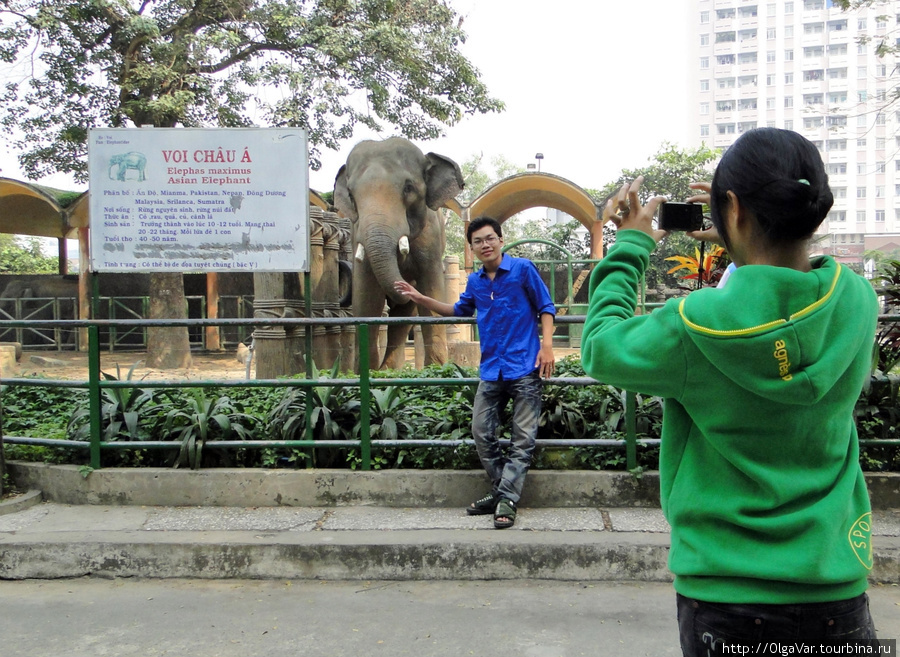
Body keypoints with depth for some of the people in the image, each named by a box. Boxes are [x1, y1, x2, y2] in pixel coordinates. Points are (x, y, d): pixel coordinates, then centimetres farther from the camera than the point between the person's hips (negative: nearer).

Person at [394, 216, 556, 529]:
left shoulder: (523, 269, -3)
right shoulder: (475, 281, 12)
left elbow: (546, 308, 1)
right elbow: (460, 310, 30)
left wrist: (547, 345, -12)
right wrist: (421, 298, 20)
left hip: (524, 367, -5)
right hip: (491, 370, 6)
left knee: (523, 438, -5)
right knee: (481, 432, 4)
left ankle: (506, 499, -3)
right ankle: (503, 491, 17)